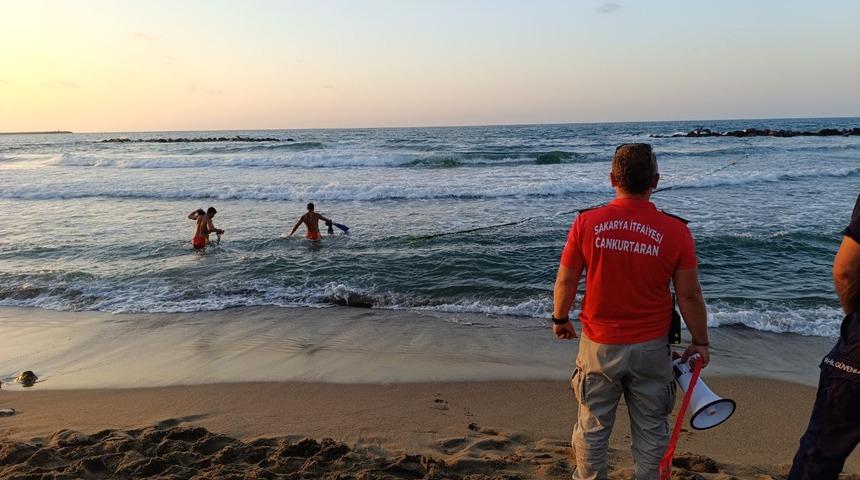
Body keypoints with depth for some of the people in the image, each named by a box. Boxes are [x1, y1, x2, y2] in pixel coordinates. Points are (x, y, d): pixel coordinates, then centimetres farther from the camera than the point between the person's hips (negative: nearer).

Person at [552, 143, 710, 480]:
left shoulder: (586, 222, -12)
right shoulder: (675, 231, -12)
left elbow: (566, 281, -6)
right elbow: (689, 295, -6)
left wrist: (560, 319, 12)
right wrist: (700, 342, 8)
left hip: (599, 346, 0)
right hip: (651, 349, 0)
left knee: (593, 427, 17)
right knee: (650, 430, 18)